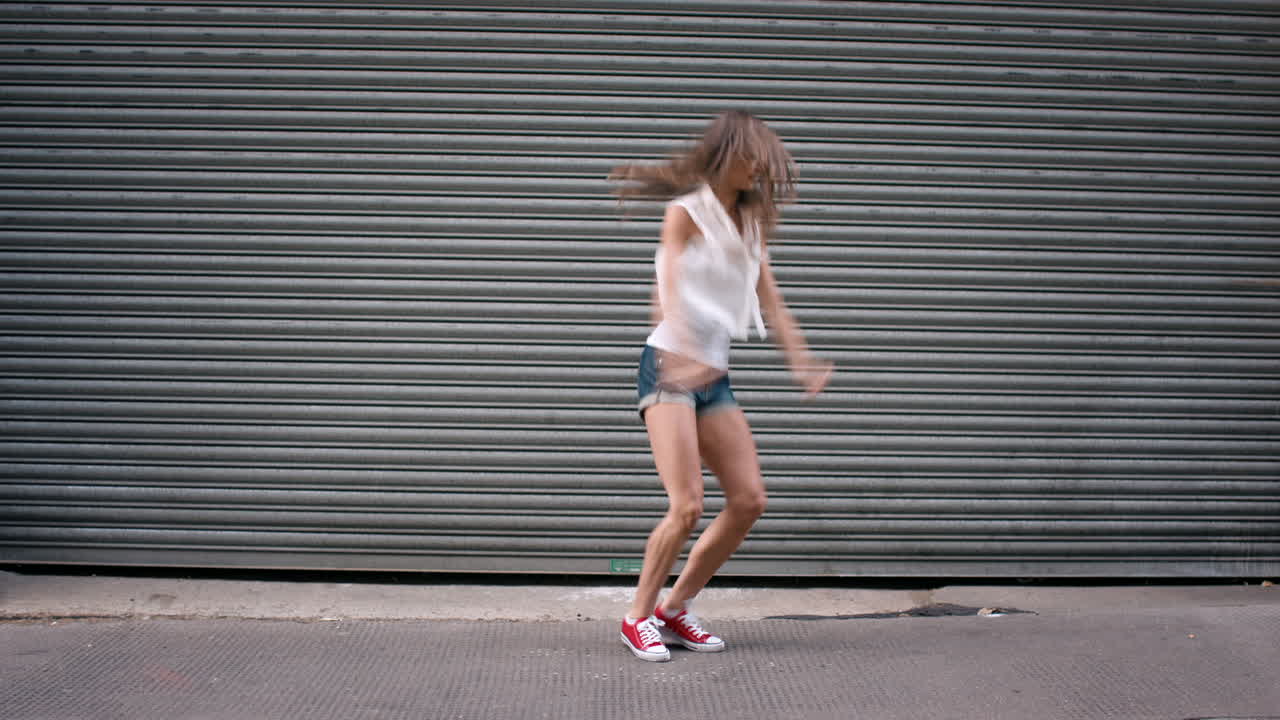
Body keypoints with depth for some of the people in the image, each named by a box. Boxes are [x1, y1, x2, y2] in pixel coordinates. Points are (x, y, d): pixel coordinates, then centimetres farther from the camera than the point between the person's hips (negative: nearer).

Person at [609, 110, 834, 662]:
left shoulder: (752, 223, 16)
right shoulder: (686, 212, -4)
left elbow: (770, 302, 17)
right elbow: (669, 288, -16)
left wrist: (801, 361, 10)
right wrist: (683, 353, -32)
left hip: (715, 376, 7)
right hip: (669, 367, -7)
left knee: (749, 500, 1)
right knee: (687, 506, -15)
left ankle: (676, 608, 14)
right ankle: (638, 619, 3)